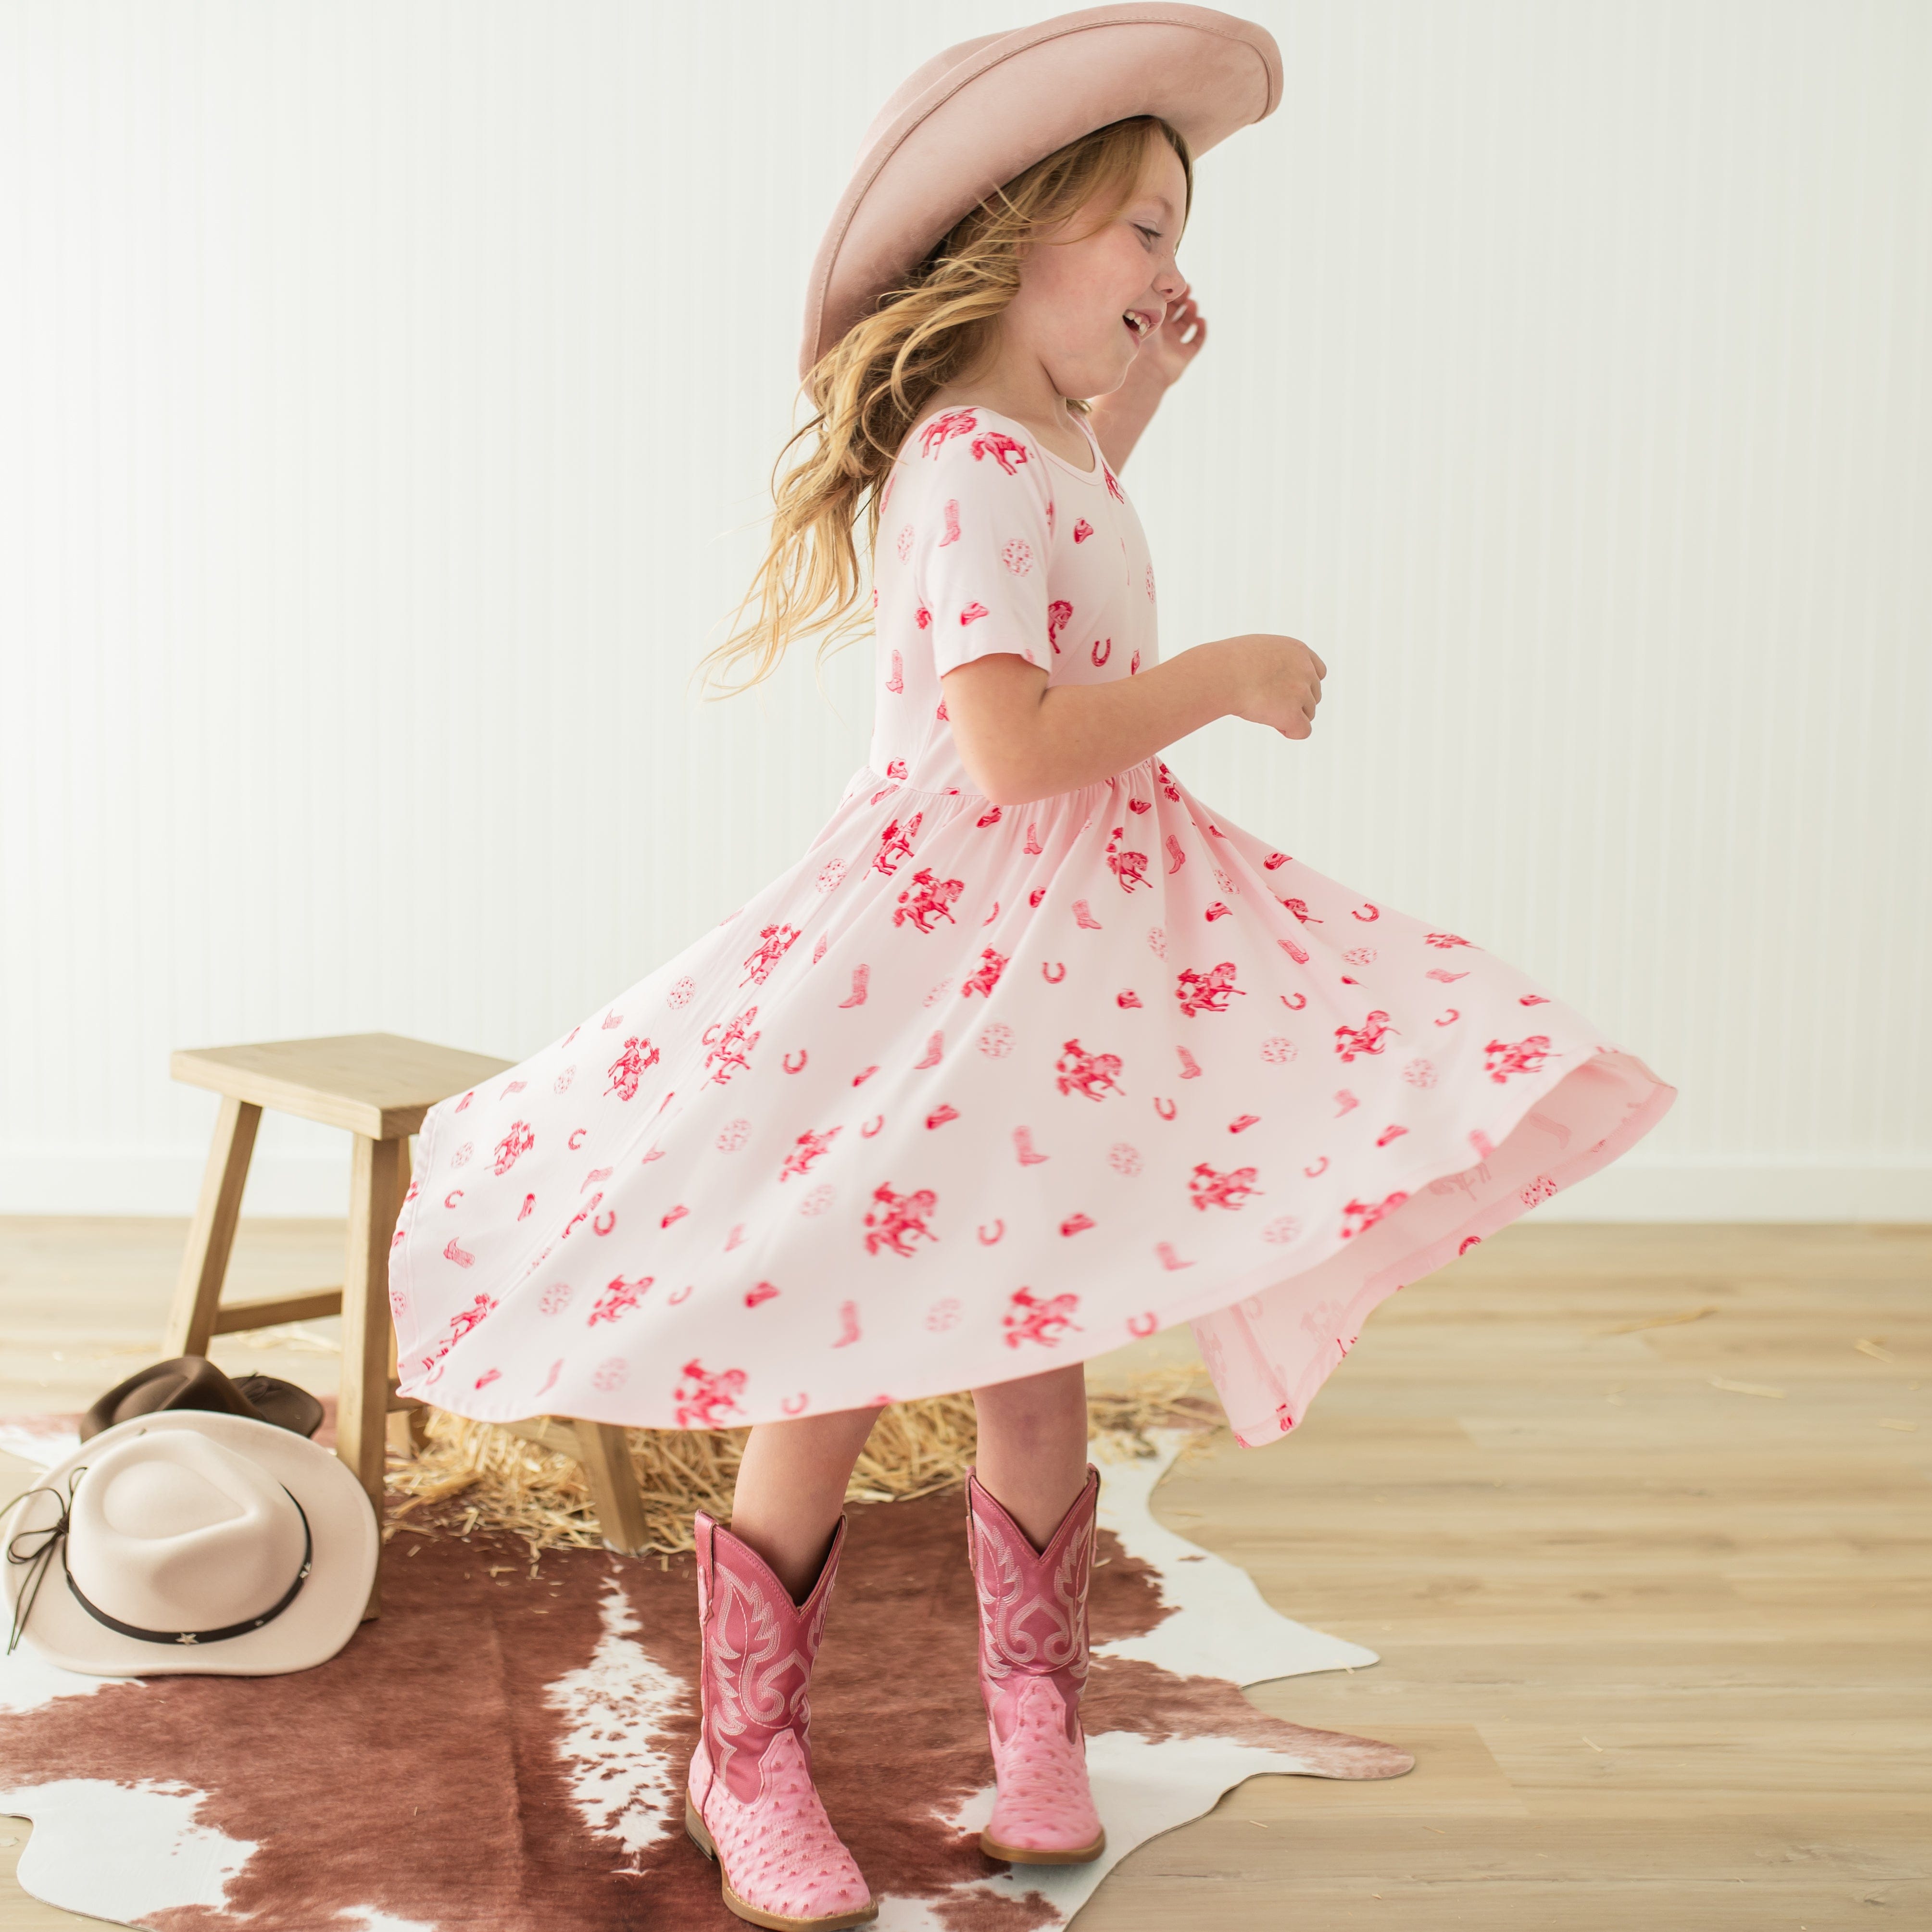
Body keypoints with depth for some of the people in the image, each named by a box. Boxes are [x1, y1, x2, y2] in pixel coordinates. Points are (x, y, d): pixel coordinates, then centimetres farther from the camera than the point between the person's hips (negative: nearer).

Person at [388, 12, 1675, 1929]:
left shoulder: (1031, 443, 12)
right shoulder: (977, 467, -18)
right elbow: (1015, 749, -28)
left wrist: (1130, 403, 25)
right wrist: (1222, 676, -15)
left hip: (1072, 946, 9)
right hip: (940, 952, -9)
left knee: (1035, 1357, 14)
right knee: (836, 1375, 2)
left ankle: (1033, 1725, 31)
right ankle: (747, 1767, 20)